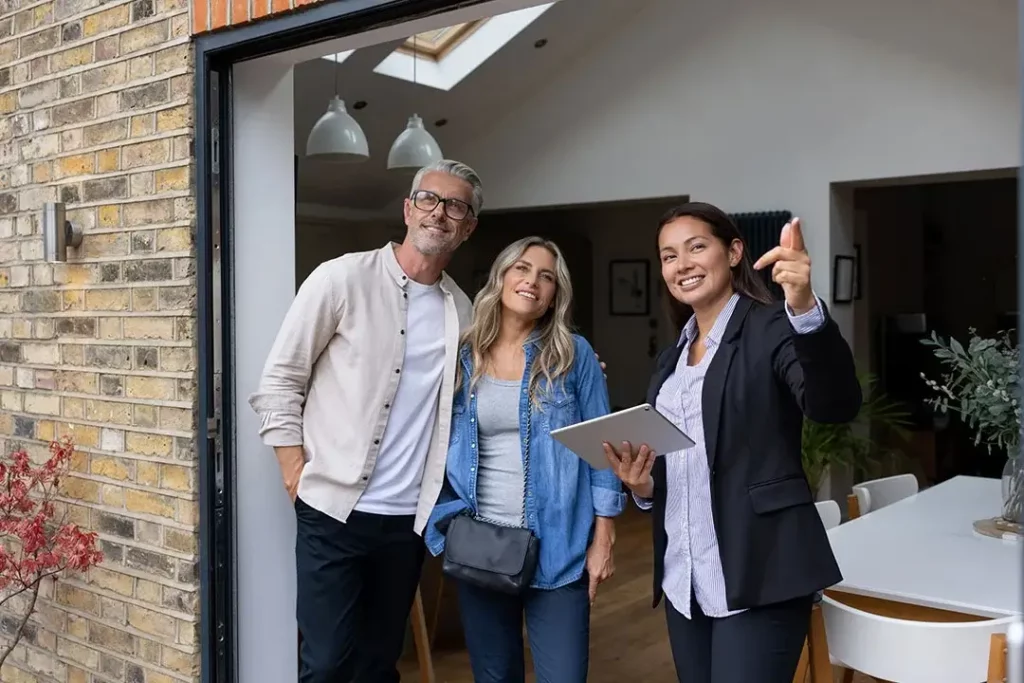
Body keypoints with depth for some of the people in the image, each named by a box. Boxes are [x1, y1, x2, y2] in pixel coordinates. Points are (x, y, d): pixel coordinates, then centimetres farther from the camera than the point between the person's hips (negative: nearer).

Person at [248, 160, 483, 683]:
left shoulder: (462, 309, 8)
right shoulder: (342, 278, -7)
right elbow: (279, 382, -5)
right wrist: (298, 475, -10)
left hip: (410, 517, 5)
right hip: (335, 510, -4)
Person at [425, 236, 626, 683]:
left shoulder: (574, 354, -1)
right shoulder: (463, 357, 4)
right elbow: (445, 447, 11)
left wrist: (602, 537, -4)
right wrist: (449, 526, 2)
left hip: (556, 547, -2)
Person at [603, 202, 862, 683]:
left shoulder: (772, 329, -7)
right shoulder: (670, 361, 14)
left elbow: (836, 407, -26)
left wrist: (805, 309, -40)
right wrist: (641, 485, -1)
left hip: (757, 578, -7)